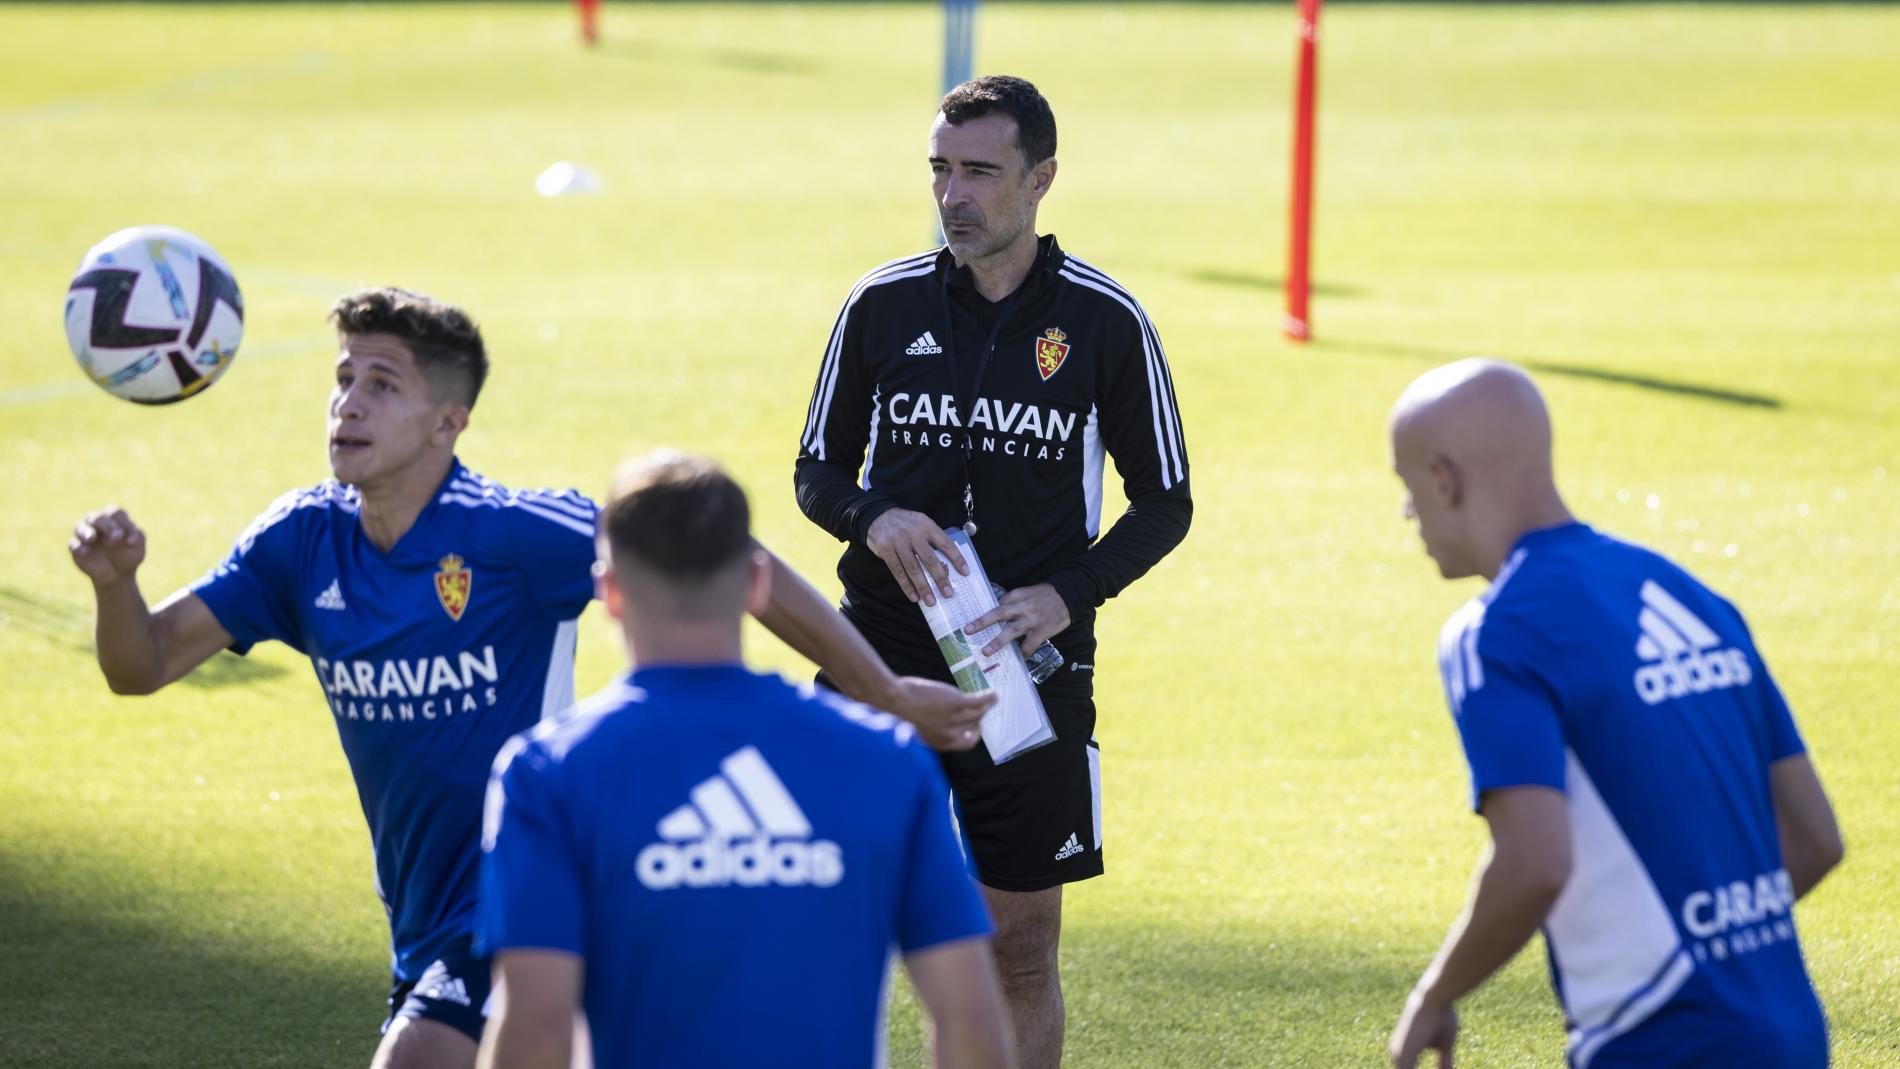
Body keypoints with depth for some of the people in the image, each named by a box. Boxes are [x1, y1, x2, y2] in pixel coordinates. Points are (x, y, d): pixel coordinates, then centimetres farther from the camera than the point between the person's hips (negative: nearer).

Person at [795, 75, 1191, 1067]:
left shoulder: (1106, 322, -2)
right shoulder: (883, 304, 2)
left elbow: (1165, 502, 5)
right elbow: (818, 470, 10)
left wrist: (1069, 594, -11)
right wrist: (874, 520, -12)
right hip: (884, 653, 1)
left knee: (1021, 947, 5)